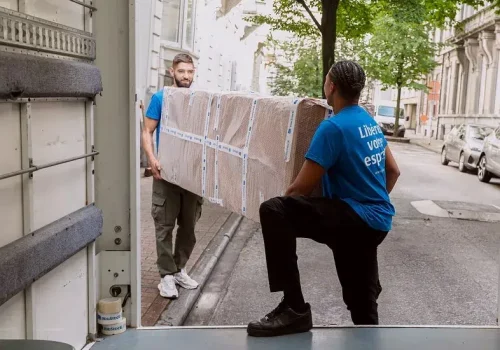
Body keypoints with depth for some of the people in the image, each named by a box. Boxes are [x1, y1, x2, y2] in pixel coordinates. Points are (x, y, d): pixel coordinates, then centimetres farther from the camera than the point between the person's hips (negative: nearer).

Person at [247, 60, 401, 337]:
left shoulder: (334, 127, -15)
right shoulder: (370, 122, 13)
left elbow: (302, 188, -15)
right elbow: (393, 171, 23)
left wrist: (281, 207, 3)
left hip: (355, 219, -9)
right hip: (376, 223, 10)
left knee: (273, 211, -25)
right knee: (362, 304, 22)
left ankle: (294, 308, -25)